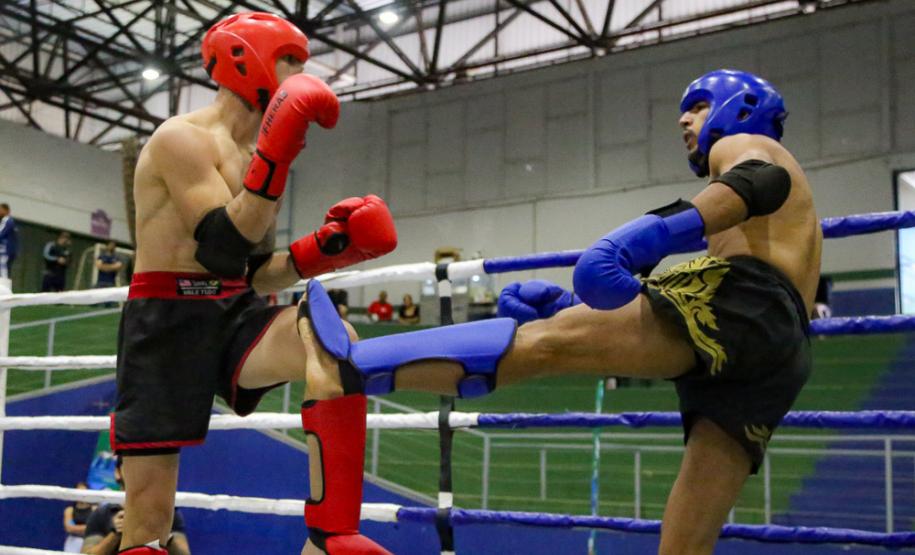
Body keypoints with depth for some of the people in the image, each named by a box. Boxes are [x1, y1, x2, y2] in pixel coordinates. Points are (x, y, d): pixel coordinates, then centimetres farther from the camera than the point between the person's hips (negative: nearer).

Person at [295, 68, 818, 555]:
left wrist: (665, 227, -29)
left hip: (744, 301, -8)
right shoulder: (790, 219, 45)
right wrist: (571, 306, 25)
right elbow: (649, 308, 35)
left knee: (548, 342, -20)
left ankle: (353, 364, -29)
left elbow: (764, 182, -12)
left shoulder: (743, 144, 19)